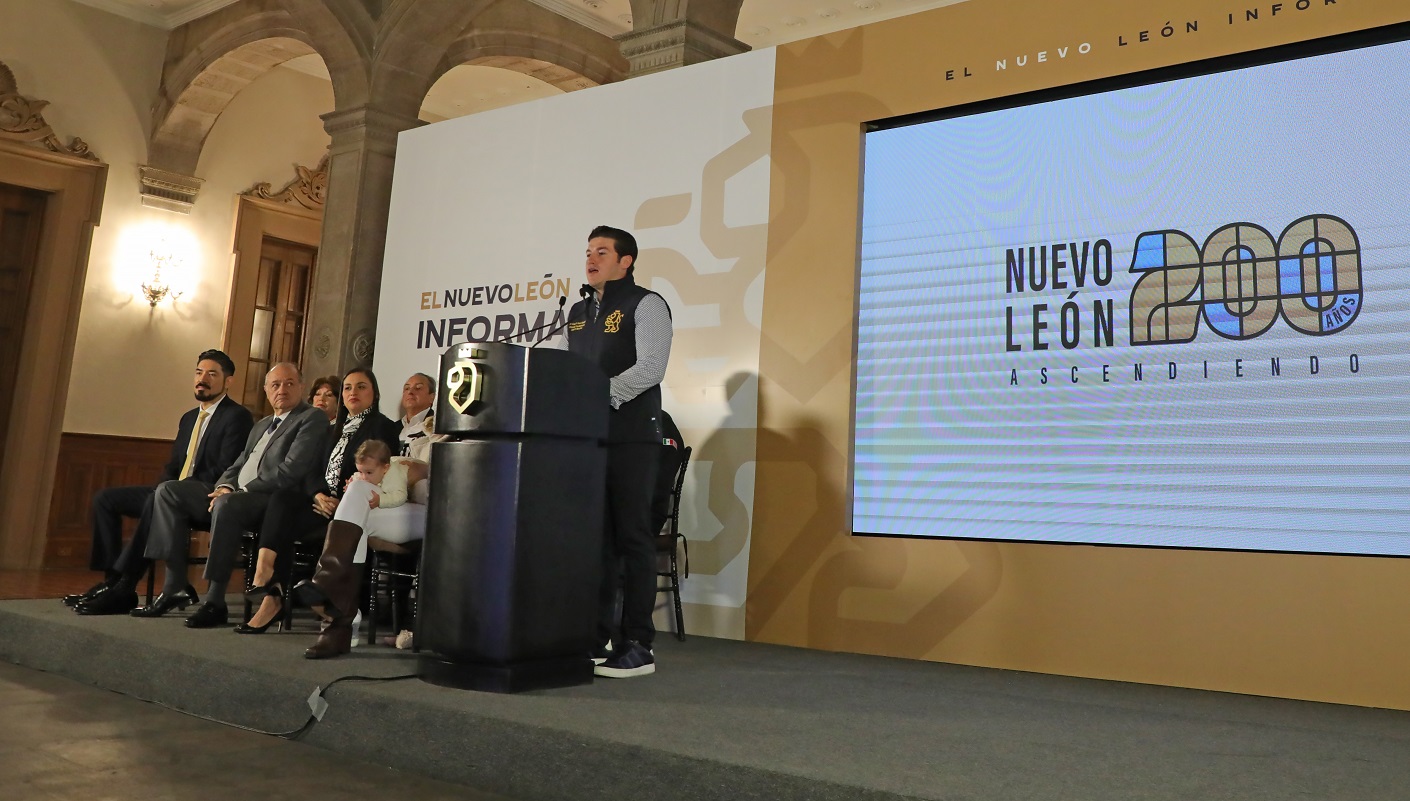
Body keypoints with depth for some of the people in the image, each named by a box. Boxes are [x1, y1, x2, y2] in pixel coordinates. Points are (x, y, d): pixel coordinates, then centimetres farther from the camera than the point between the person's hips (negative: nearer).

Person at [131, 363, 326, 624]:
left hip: (273, 500, -9)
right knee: (168, 491, -1)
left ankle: (215, 602, -30)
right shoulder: (261, 425, 27)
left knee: (227, 503, -37)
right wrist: (225, 486, 0)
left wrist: (242, 490, -14)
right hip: (237, 495, 9)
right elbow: (237, 465, 23)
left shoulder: (312, 419, -2)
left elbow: (291, 471, -14)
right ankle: (176, 587, -6)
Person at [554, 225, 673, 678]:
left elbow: (650, 368, -14)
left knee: (632, 537, -4)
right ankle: (598, 638, 15)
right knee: (594, 537, 8)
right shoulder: (578, 312, 20)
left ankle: (637, 646, 1)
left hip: (631, 437, -6)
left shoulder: (645, 305, -1)